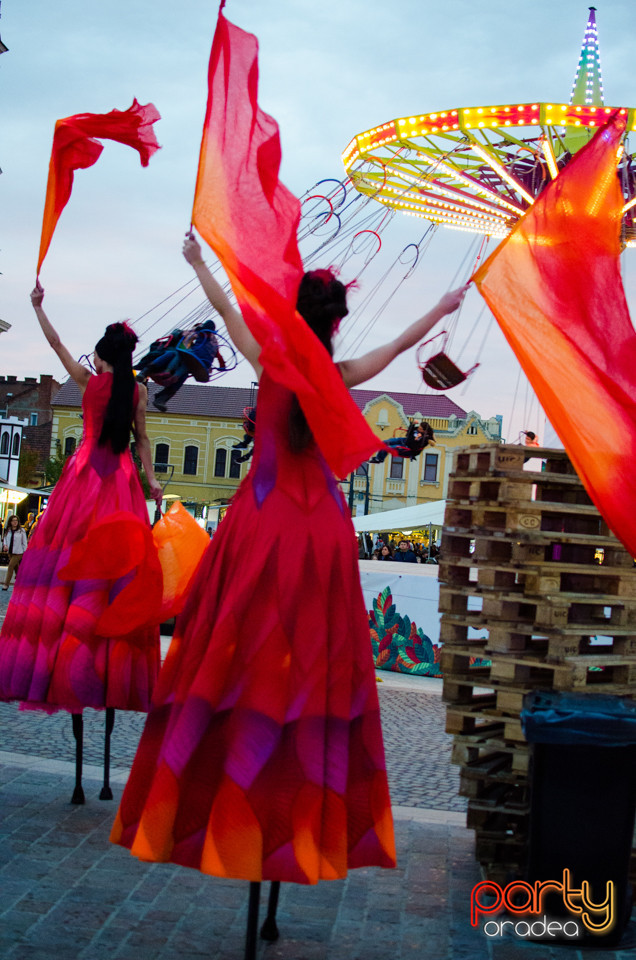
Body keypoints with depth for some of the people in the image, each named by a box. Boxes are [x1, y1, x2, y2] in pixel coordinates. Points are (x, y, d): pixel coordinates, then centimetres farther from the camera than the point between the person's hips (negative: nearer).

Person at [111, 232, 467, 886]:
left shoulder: (269, 362, -3)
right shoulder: (343, 377, -1)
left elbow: (224, 307, 14)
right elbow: (401, 343, 15)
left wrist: (197, 263, 31)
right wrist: (442, 309, 33)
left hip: (262, 518, 0)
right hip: (322, 525, 1)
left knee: (243, 651, 4)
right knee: (314, 658, 5)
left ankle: (220, 807, 11)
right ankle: (310, 821, 12)